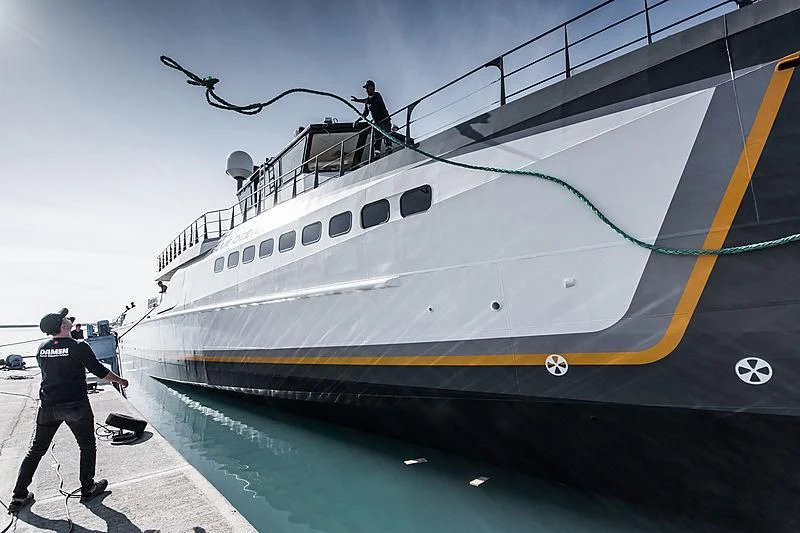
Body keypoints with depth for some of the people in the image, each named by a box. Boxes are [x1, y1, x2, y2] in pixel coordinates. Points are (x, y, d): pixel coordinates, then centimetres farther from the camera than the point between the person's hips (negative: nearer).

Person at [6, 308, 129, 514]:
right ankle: (87, 489, 19)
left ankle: (19, 496, 23)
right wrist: (120, 380, 5)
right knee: (87, 447, 11)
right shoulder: (79, 347, -15)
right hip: (76, 405, -5)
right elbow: (100, 371, -10)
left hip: (48, 406, 5)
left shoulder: (41, 349, 2)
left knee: (36, 449, 19)